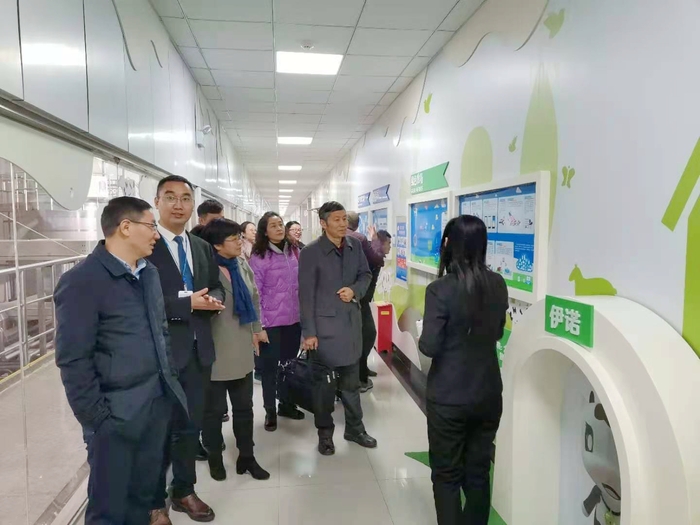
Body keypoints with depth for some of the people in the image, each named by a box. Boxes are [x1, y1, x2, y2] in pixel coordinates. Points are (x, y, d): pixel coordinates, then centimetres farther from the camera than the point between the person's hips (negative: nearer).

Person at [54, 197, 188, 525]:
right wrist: (96, 418, -15)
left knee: (144, 494, 21)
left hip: (159, 403, 7)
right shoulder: (81, 281, -15)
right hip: (116, 414, -6)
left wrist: (169, 382, 12)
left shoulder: (149, 273, 9)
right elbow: (73, 360, -16)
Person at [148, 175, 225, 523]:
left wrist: (212, 299, -9)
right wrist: (188, 303, -21)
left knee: (191, 425, 18)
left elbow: (216, 288, 14)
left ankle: (184, 491, 37)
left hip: (198, 350, 6)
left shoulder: (202, 247, 11)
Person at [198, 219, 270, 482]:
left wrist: (256, 329, 13)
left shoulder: (243, 265, 6)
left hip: (242, 349, 6)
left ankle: (246, 457, 30)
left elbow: (255, 298, 14)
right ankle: (215, 458, 31)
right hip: (214, 351, -6)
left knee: (244, 407, 15)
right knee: (213, 409, 12)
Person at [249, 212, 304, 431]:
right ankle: (270, 411, 22)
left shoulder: (291, 253, 5)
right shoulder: (258, 258, -10)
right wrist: (259, 326, -13)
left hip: (293, 320, 5)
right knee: (270, 367, 8)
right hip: (271, 322, -5)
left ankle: (287, 404, 32)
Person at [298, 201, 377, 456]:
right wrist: (309, 332, -13)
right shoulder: (310, 252, -12)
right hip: (324, 323, -4)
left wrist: (355, 290, -10)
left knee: (351, 380, 17)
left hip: (351, 321, 5)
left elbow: (366, 274, 13)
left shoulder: (355, 245, 2)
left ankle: (355, 428, 33)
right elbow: (306, 295, -12)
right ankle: (325, 433, 26)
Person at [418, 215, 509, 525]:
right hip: (488, 394, 5)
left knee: (446, 475, 13)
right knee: (478, 472, 20)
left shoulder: (440, 289, -20)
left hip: (449, 398, -5)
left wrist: (422, 338, 2)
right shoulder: (498, 285, -3)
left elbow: (430, 347, -18)